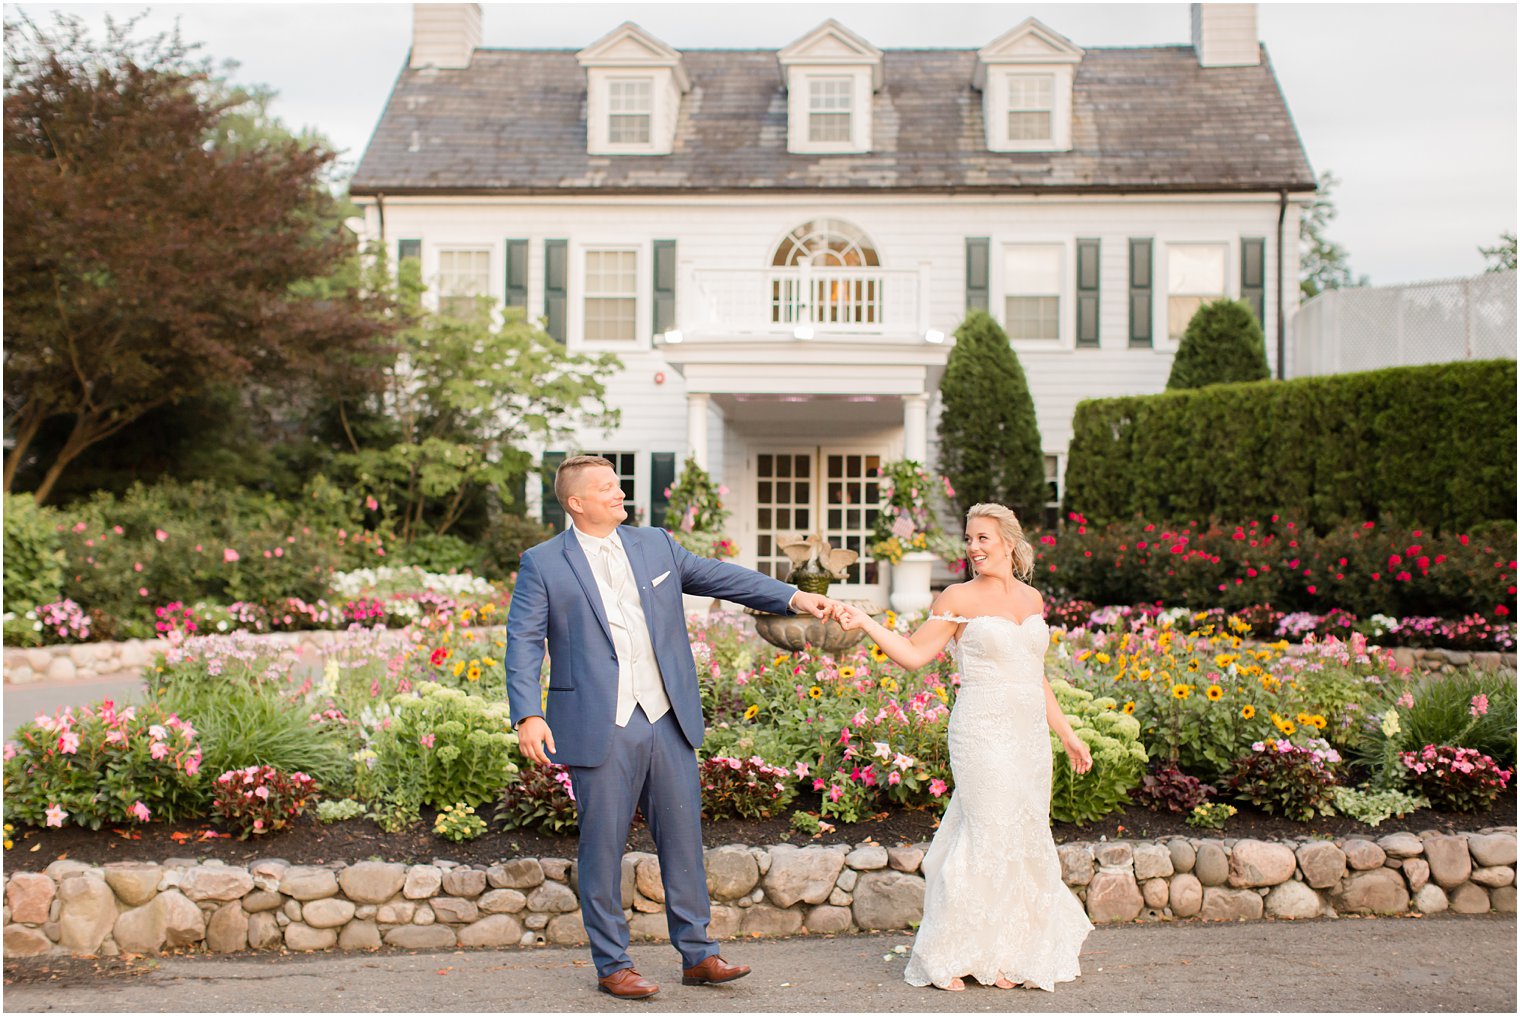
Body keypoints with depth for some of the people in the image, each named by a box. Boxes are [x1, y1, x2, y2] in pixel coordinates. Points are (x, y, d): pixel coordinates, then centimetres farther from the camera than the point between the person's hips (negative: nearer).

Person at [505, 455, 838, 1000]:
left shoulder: (654, 545, 11)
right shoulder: (544, 563, -1)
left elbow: (720, 576, 11)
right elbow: (523, 643, -5)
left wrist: (793, 597, 1)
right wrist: (528, 715, -18)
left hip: (667, 720, 4)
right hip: (600, 728, -4)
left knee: (683, 837, 9)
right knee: (603, 847, 3)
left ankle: (697, 954, 20)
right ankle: (612, 965, 15)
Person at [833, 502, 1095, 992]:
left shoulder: (1031, 598, 13)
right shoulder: (959, 599, -3)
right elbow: (913, 654, -8)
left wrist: (1067, 734, 20)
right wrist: (864, 622, -20)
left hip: (1030, 734, 6)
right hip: (983, 734, -6)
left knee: (1025, 838, 7)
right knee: (989, 835, -10)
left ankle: (1005, 955, 18)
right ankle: (949, 956, 0)